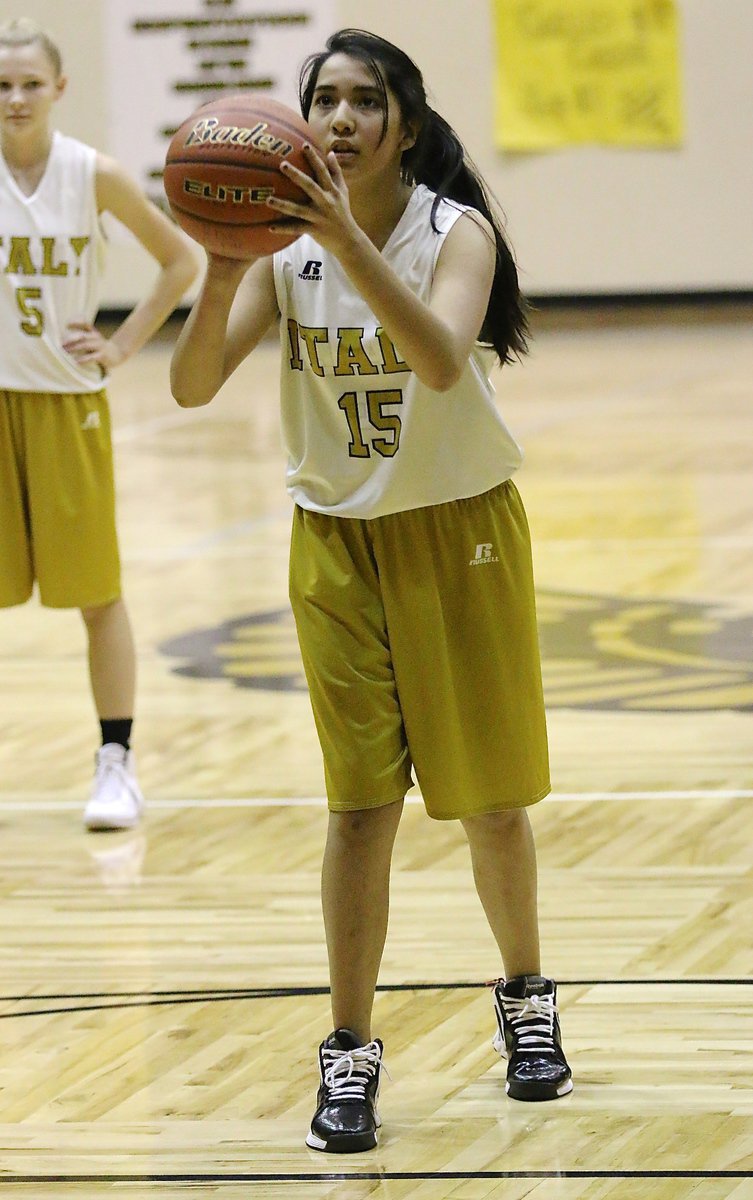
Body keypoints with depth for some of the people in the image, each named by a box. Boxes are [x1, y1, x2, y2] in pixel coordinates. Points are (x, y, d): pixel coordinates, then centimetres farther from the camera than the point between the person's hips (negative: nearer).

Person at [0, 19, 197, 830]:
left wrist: (122, 346, -3)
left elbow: (178, 260, 4)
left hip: (69, 398, -1)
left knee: (95, 588, 4)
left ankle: (116, 763, 12)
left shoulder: (93, 177, -7)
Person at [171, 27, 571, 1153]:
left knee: (489, 795, 8)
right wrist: (222, 267, -32)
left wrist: (346, 237, -44)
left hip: (460, 533, -2)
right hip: (337, 542, 2)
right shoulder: (284, 245, -5)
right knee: (360, 800, -2)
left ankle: (526, 997, 31)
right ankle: (349, 1052, 2)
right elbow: (194, 383, -15)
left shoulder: (455, 232, -14)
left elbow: (441, 359, -35)